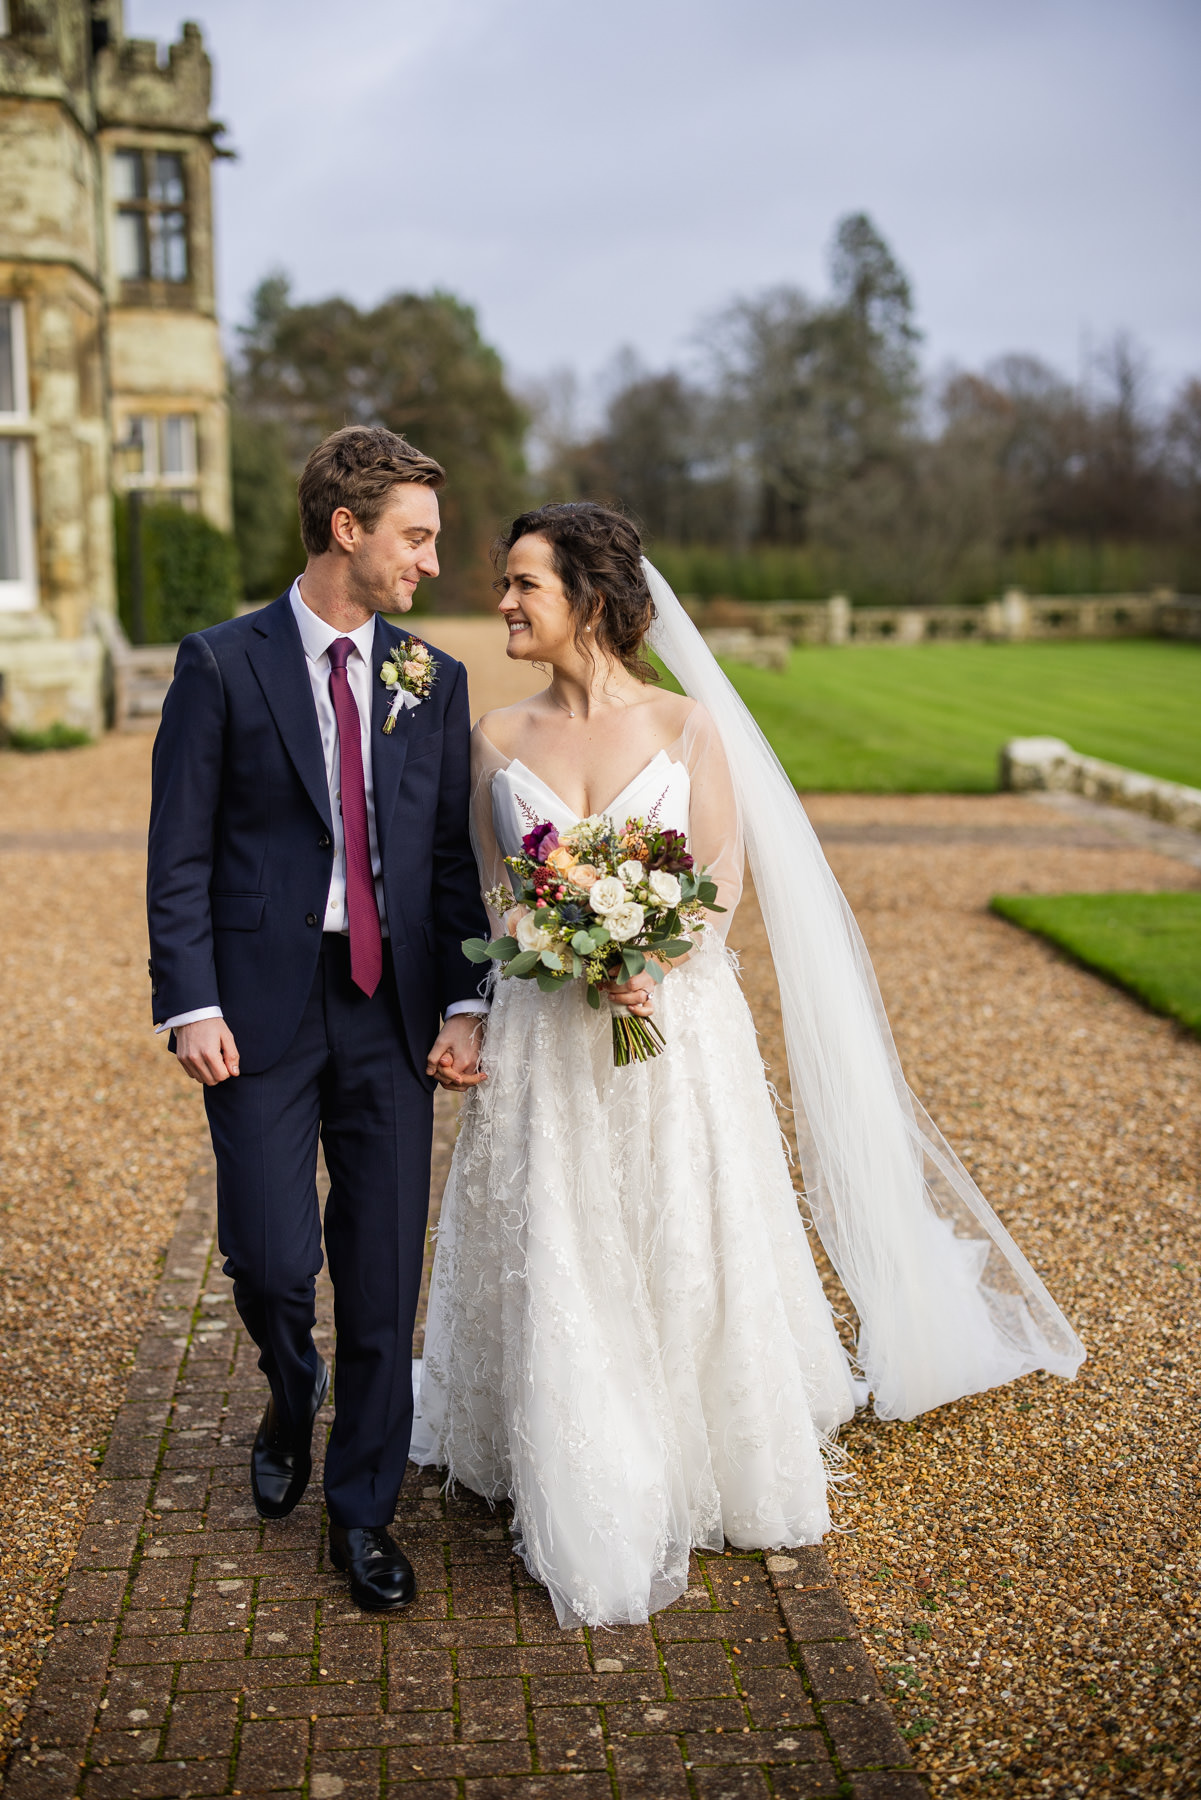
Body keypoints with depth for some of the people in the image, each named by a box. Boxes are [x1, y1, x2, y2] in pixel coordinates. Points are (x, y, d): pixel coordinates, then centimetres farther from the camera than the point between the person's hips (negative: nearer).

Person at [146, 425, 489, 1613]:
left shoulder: (434, 680, 9)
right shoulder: (222, 665, -2)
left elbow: (452, 855, 10)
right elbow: (180, 856, -3)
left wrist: (464, 1005, 0)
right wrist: (191, 1006, -11)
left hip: (391, 1013, 3)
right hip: (262, 1011, -3)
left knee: (384, 1281, 6)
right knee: (272, 1261, -5)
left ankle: (362, 1515, 23)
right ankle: (292, 1400, 32)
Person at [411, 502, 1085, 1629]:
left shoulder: (688, 724, -1)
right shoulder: (498, 738, 4)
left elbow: (721, 883, -3)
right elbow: (492, 894, 5)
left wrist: (646, 956, -21)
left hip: (679, 1032, -1)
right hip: (544, 1041, 2)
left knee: (686, 1257, 6)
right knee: (555, 1269, 3)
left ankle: (711, 1467, 29)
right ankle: (589, 1507, 19)